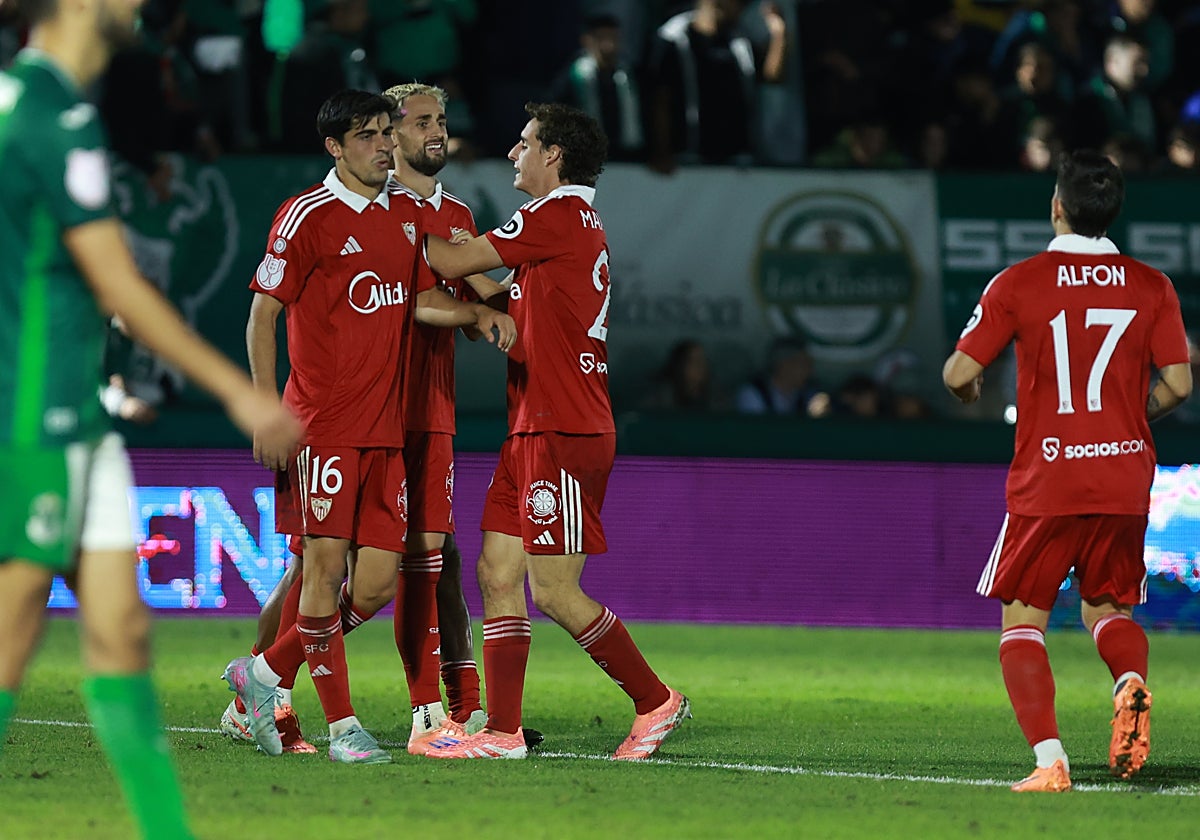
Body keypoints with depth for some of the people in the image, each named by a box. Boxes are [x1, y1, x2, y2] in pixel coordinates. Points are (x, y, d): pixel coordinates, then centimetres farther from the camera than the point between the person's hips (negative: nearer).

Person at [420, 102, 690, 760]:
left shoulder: (556, 215, -11)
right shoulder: (581, 224, 18)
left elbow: (455, 263, -9)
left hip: (564, 434, -10)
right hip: (535, 431, 10)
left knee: (554, 592, -7)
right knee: (498, 573, 4)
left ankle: (655, 700, 5)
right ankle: (502, 731, 2)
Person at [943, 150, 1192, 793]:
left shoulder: (1018, 283, -6)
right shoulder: (1151, 286, 2)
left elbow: (959, 374, -4)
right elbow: (1177, 384, 2)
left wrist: (968, 391, 20)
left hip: (1045, 482, -3)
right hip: (1125, 484, 3)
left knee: (1022, 621, 7)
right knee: (1106, 608, 20)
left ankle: (1050, 761, -11)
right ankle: (1131, 681, -14)